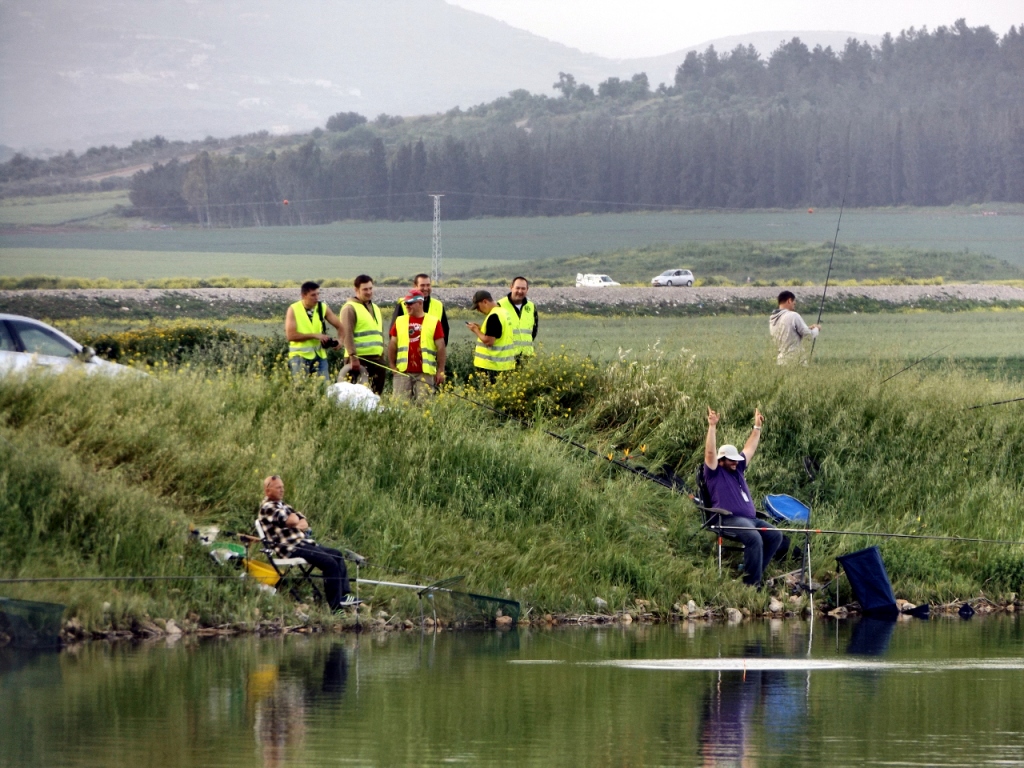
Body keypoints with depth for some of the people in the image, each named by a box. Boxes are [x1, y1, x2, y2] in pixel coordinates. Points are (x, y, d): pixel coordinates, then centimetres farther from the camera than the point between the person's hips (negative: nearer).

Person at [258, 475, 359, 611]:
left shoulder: (282, 505, 21)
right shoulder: (267, 507, -10)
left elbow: (303, 522, 14)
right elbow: (292, 521, -23)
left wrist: (300, 525, -9)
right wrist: (294, 520, 1)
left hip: (303, 543, 11)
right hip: (291, 549, -11)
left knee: (337, 555, 11)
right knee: (329, 562, -20)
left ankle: (343, 595, 9)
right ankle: (336, 606, -19)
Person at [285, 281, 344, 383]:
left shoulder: (323, 308, 4)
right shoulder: (293, 310, -5)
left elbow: (339, 326, 11)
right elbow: (291, 335, -13)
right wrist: (315, 335, -17)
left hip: (319, 355, 3)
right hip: (300, 355, -3)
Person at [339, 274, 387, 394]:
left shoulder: (375, 308, 22)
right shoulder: (350, 308, -4)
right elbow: (347, 334, -13)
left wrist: (383, 357, 23)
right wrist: (353, 357, -21)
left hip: (377, 359, 8)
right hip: (358, 359, -8)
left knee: (376, 394, 7)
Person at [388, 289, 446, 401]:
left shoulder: (434, 322, 4)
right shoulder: (400, 322, 11)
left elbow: (440, 348, 3)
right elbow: (392, 345, 14)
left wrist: (441, 371, -1)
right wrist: (392, 366, 5)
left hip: (425, 373, -2)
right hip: (403, 372, 2)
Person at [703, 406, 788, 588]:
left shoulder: (738, 470, 25)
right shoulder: (715, 473, 5)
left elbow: (749, 449, 32)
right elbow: (710, 452, -8)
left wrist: (757, 427, 33)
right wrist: (712, 426, -14)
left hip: (751, 519, 8)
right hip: (730, 520, -8)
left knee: (776, 535, -13)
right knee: (754, 538, -33)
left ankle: (754, 571, -9)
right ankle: (751, 583, -31)